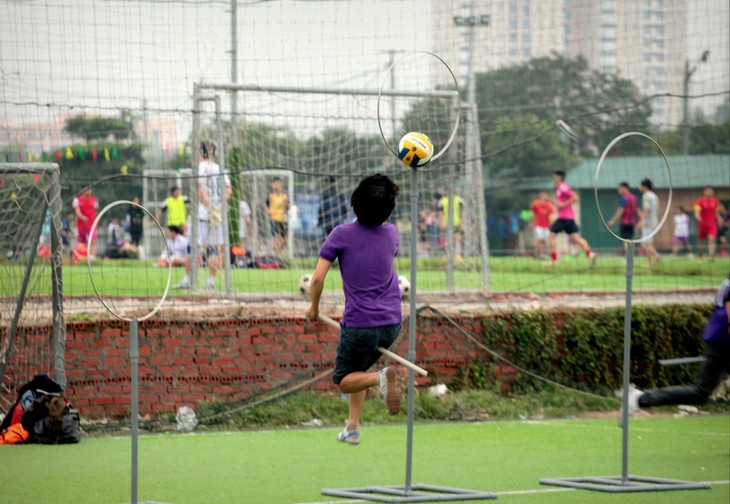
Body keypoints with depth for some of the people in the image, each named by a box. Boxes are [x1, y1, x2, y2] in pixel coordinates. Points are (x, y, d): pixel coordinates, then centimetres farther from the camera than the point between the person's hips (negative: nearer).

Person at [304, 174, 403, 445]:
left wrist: (314, 307, 4)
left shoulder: (342, 234, -10)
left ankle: (381, 377, -20)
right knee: (356, 371, 26)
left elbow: (318, 278, -12)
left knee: (342, 380, 10)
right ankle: (352, 428, 19)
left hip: (359, 324, -5)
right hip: (391, 321, 5)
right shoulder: (392, 233, 3)